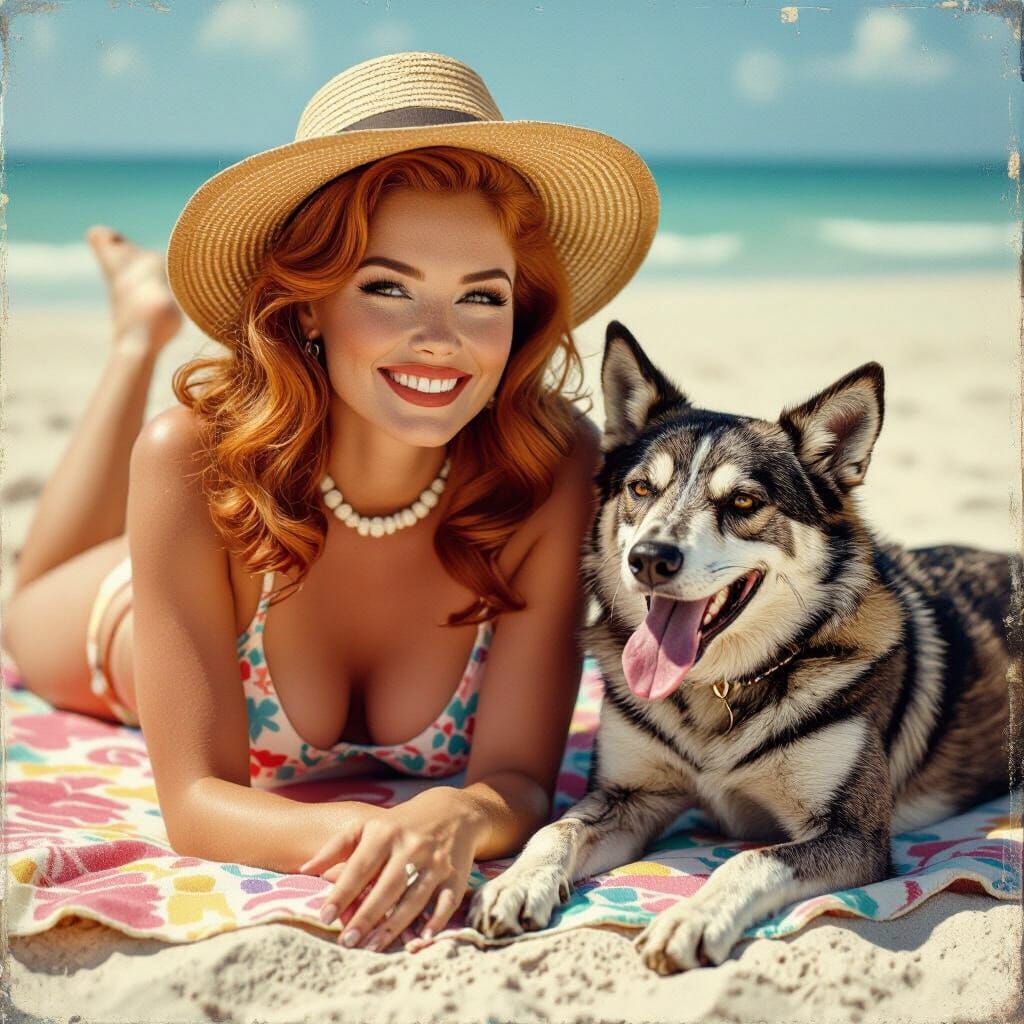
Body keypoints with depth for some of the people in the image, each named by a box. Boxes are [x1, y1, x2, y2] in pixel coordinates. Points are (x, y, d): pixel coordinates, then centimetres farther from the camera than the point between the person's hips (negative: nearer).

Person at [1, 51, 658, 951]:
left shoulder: (556, 470, -41)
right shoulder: (192, 460, -43)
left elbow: (520, 781, -36)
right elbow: (197, 801, -40)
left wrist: (455, 819, -60)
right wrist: (357, 834, -61)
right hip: (154, 637, 0)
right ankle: (145, 332, 41)